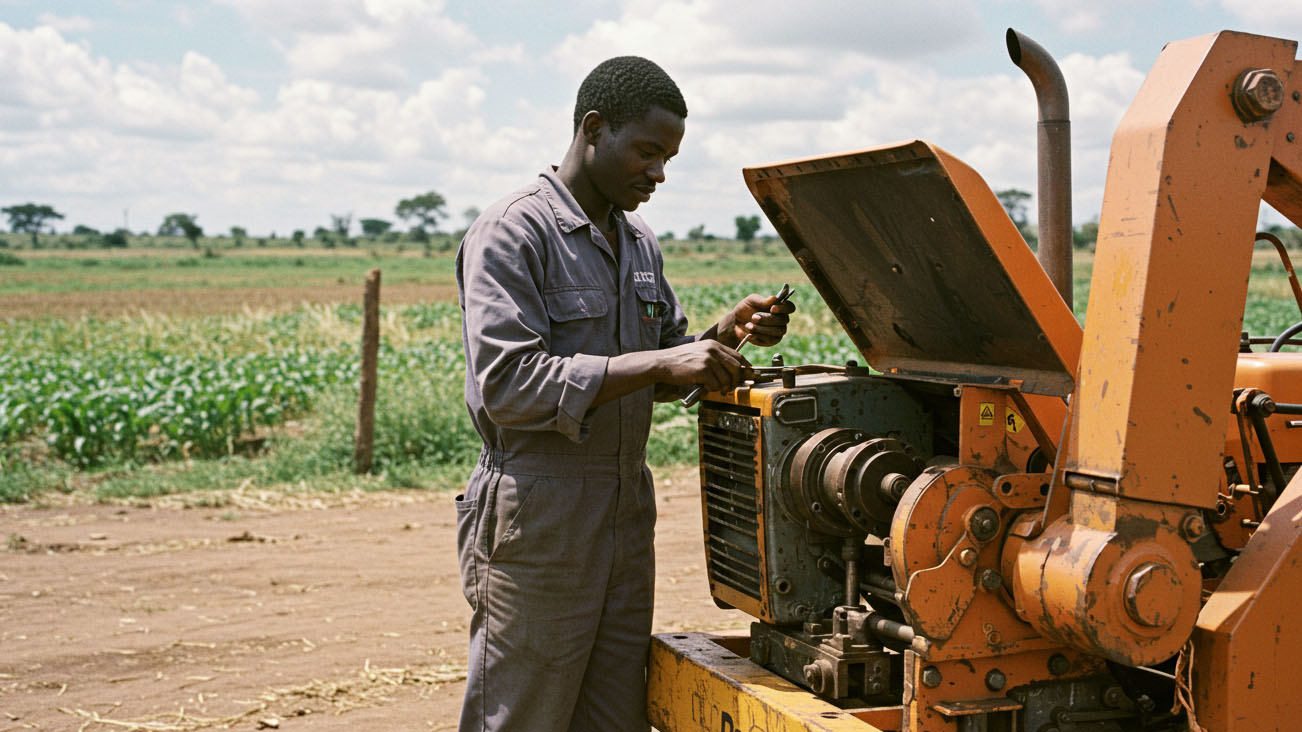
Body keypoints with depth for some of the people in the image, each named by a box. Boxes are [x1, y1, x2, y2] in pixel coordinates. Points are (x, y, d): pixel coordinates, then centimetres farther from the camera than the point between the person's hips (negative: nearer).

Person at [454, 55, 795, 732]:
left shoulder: (640, 243, 16)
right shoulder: (512, 233, -11)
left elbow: (665, 368, 21)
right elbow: (508, 383, -22)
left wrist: (724, 335, 0)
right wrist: (657, 364, -25)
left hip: (627, 514, 8)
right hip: (539, 520, -7)